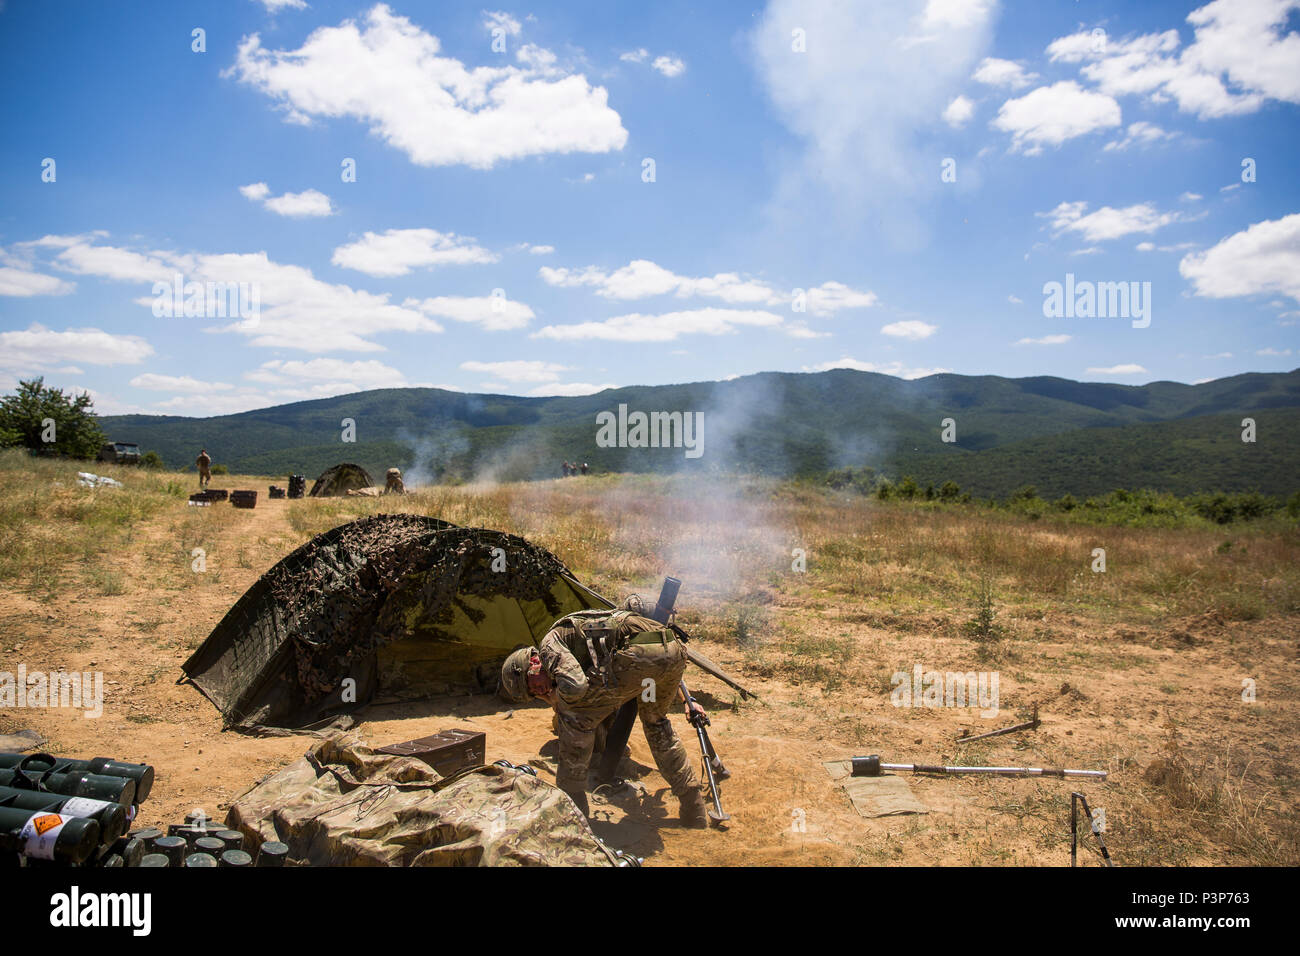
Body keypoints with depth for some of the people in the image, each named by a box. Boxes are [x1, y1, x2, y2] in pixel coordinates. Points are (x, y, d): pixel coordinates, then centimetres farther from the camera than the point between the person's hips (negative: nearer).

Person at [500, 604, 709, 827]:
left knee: (574, 715, 7)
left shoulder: (549, 644, 9)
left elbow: (575, 686, -9)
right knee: (655, 722, 33)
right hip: (675, 650, 10)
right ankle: (694, 808, 34)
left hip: (641, 654, -10)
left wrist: (555, 700, 14)